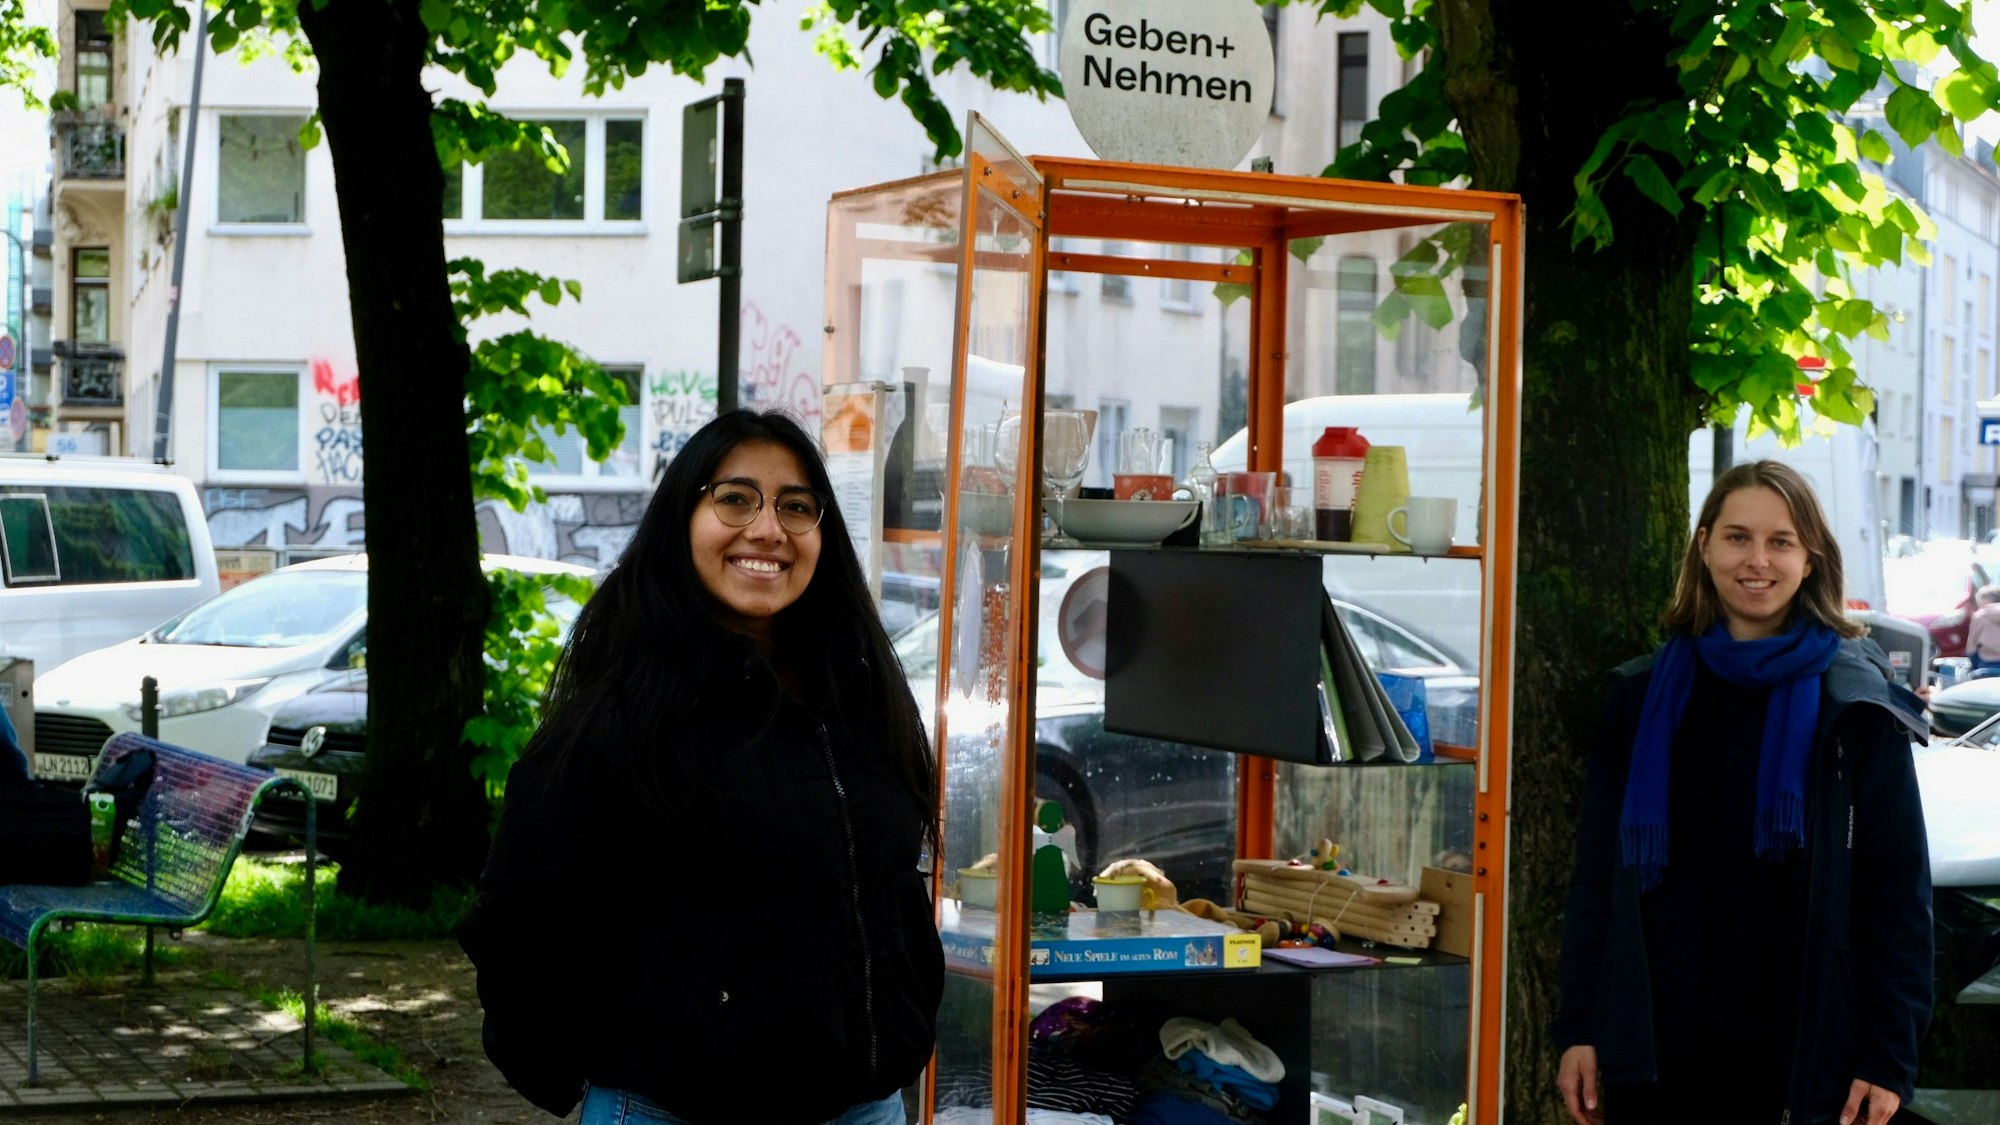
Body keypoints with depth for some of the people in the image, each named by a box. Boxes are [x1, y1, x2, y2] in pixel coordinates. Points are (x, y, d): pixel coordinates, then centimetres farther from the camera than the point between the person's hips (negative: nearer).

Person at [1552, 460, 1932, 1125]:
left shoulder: (1857, 707, -1)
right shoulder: (1646, 696, 6)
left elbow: (1898, 891, -2)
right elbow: (1596, 875, 8)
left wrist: (1888, 1057, -6)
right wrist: (1578, 1028, 3)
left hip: (1800, 1049, -2)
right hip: (1653, 1043, 2)